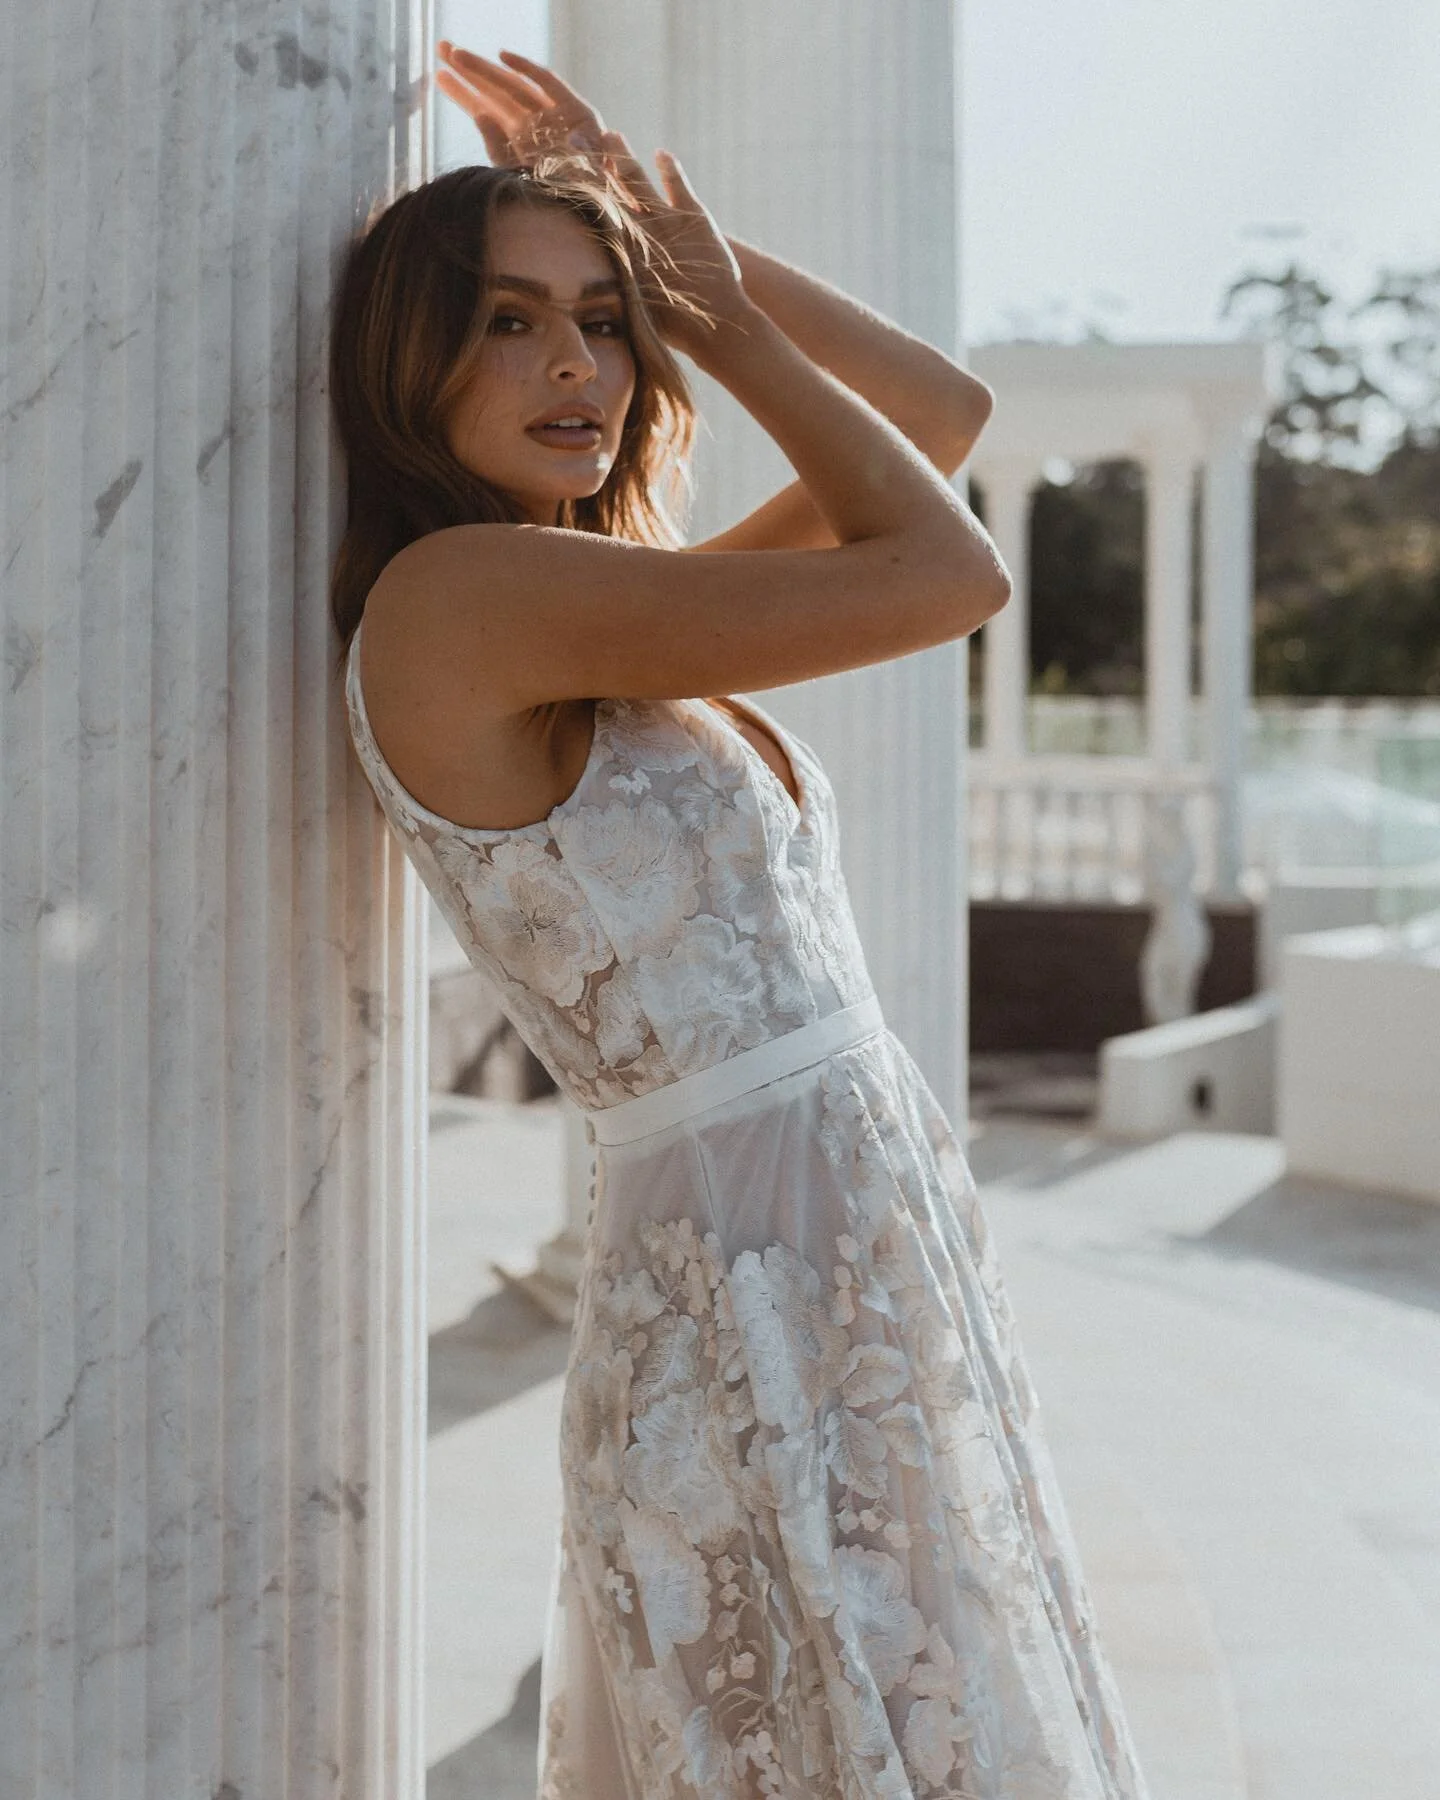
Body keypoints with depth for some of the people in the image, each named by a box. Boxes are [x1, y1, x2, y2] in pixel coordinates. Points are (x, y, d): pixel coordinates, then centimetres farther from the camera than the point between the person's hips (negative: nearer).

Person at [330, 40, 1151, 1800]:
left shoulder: (629, 620, 11)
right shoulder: (451, 591, -14)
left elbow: (944, 411, 18)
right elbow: (946, 571, -15)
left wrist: (651, 228, 13)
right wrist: (729, 325, -2)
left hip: (890, 1269, 9)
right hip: (752, 1310, -9)